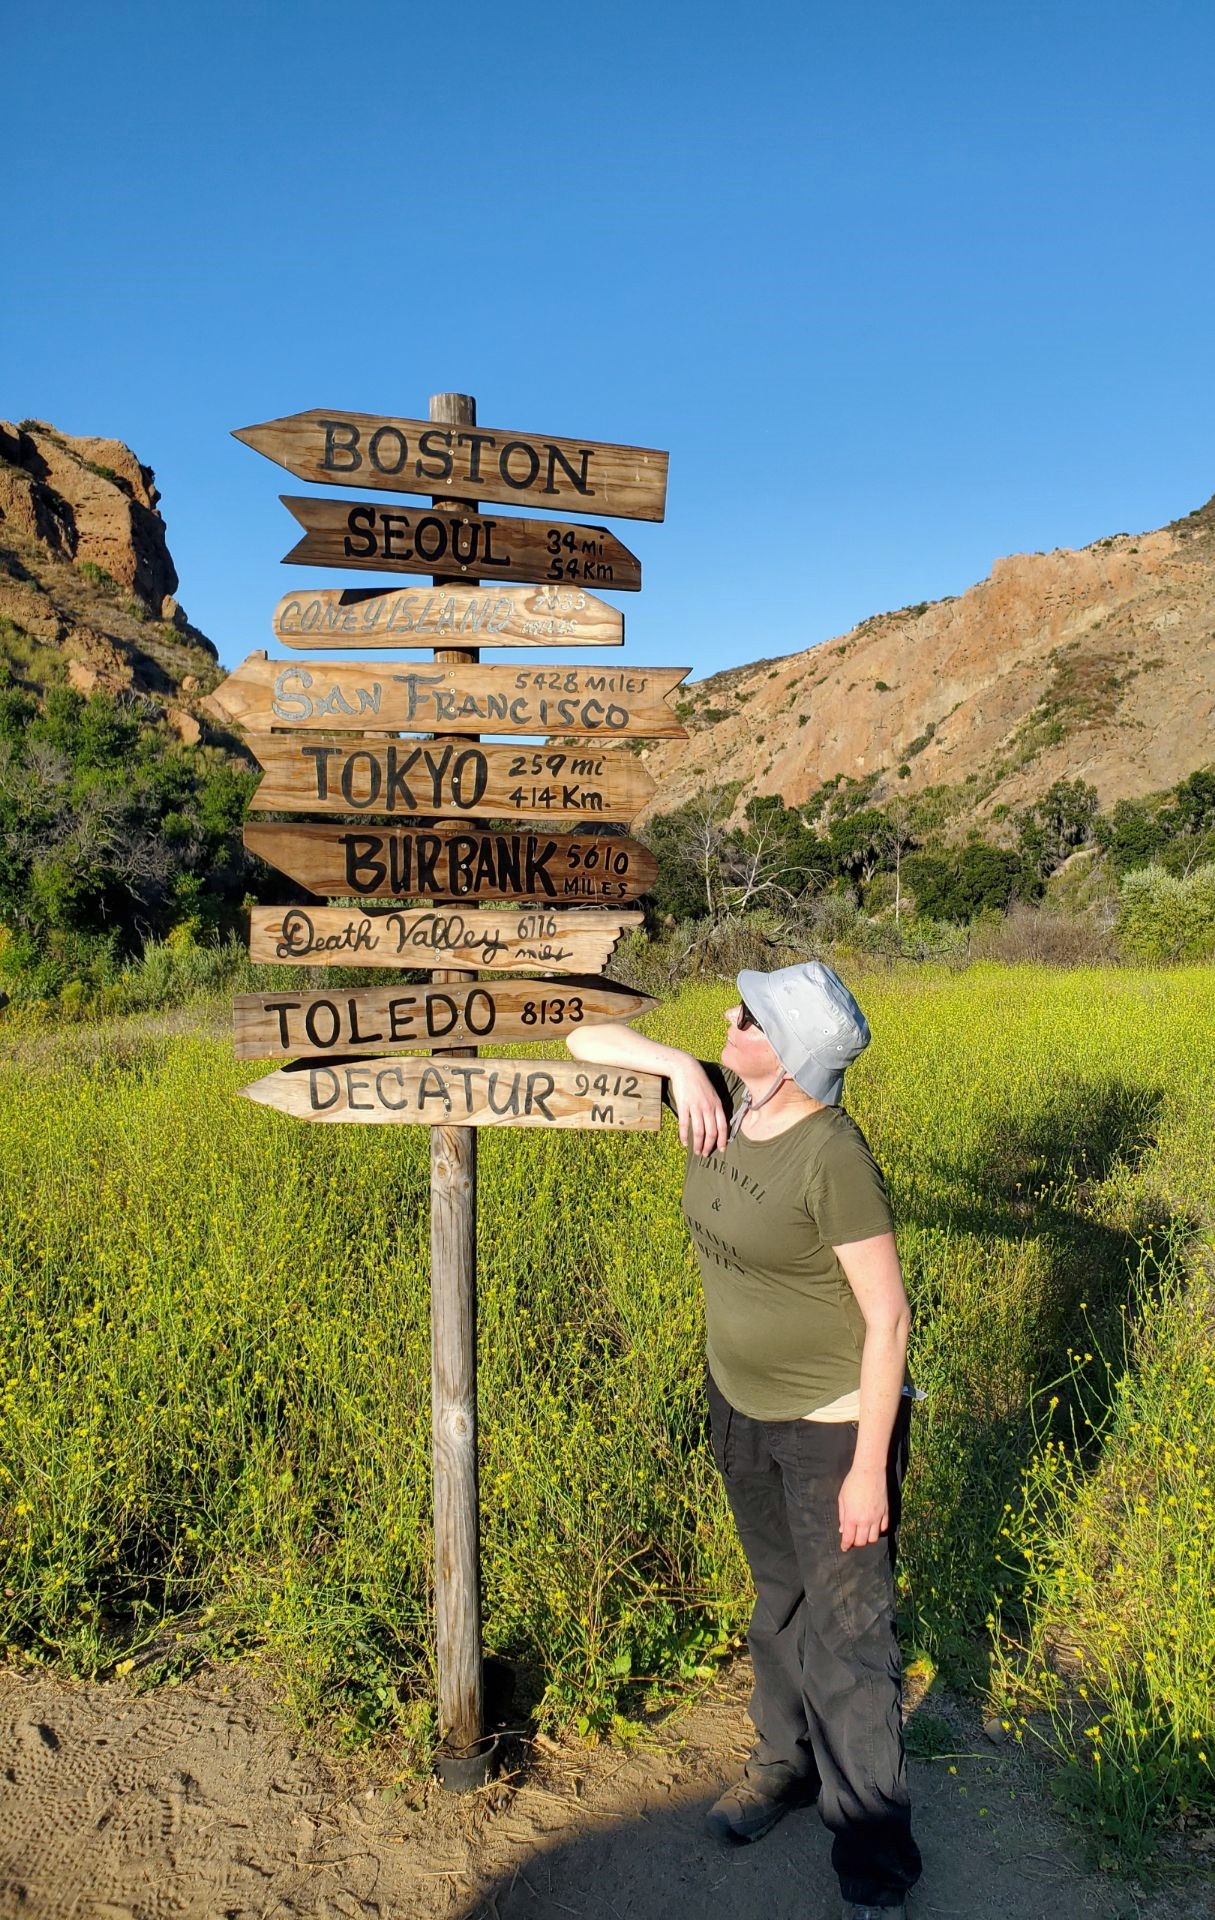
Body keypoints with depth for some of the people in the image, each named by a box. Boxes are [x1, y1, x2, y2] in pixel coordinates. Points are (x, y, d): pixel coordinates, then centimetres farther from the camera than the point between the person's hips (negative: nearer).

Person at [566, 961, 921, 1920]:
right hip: (741, 1407, 7)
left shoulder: (831, 1157, -29)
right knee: (779, 1600, 26)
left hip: (835, 1425, -7)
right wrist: (678, 1063, -22)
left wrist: (869, 1469, -18)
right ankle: (787, 1761, 50)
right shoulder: (718, 1100, -10)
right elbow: (587, 1040, -2)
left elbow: (888, 1316, -22)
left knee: (844, 1642, 8)